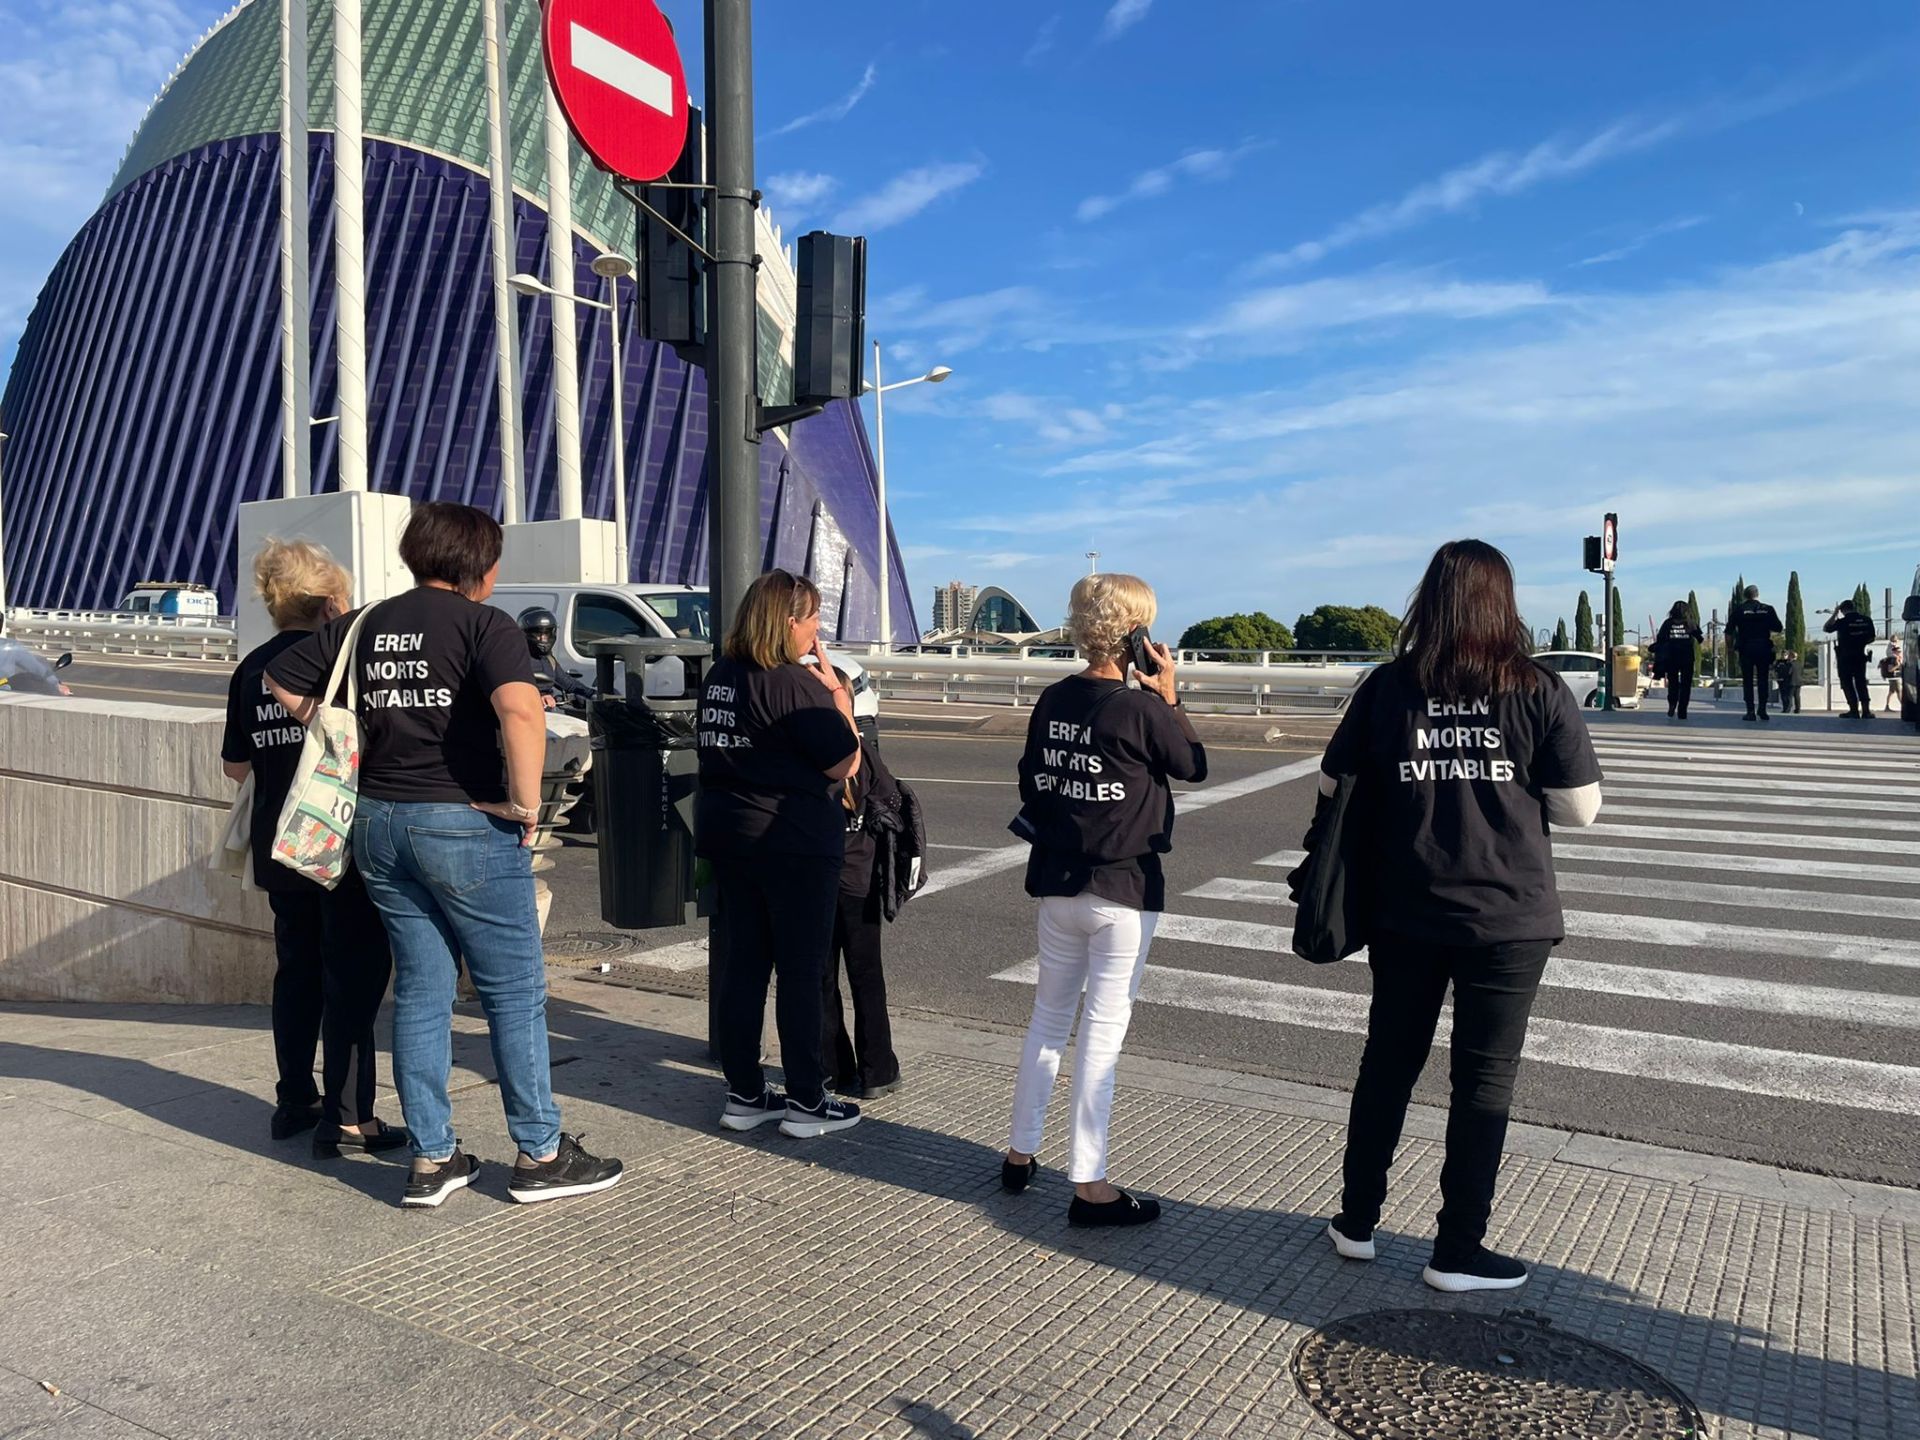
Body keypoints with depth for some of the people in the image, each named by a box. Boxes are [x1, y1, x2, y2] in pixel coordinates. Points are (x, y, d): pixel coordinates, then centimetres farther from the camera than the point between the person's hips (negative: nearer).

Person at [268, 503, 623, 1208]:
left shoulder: (364, 624, 10)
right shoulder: (483, 623, -11)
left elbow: (282, 678, 19)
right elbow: (521, 709, -28)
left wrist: (348, 741, 18)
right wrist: (526, 802, -18)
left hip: (379, 823, 7)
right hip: (465, 822, -6)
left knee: (419, 991, 13)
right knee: (514, 991, 5)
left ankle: (431, 1160, 19)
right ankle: (540, 1155, 13)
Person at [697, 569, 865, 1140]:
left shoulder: (719, 676, 8)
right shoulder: (793, 683, -17)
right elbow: (846, 762, -15)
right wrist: (837, 693, -5)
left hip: (729, 836, 8)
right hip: (794, 842, -8)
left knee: (742, 965, 12)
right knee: (801, 971, 2)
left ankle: (744, 1094, 20)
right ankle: (806, 1102, 10)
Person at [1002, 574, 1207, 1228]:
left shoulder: (1052, 701, 2)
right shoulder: (1141, 708, -16)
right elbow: (1193, 765, -1)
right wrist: (1169, 695, 1)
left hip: (1058, 885, 6)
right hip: (1123, 888, -6)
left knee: (1048, 1019, 17)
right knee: (1103, 1031, 0)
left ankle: (1020, 1154, 28)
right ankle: (1088, 1185, 7)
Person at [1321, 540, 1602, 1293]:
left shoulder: (1386, 688, -3)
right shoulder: (1538, 691, -8)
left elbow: (1333, 787, 1)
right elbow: (1580, 807, -7)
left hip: (1405, 913, 2)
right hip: (1508, 917, -2)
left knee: (1388, 1062, 16)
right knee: (1484, 1080, 9)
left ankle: (1356, 1221, 28)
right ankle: (1457, 1251, 18)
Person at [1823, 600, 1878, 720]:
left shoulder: (1842, 621, -14)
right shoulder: (1867, 620, 1)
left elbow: (1826, 628, -4)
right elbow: (1871, 638, 7)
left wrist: (1834, 614, -1)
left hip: (1845, 657, -4)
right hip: (1860, 656, 4)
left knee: (1847, 684, 3)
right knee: (1861, 683, 11)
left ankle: (1854, 710, -2)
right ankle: (1866, 710, 4)